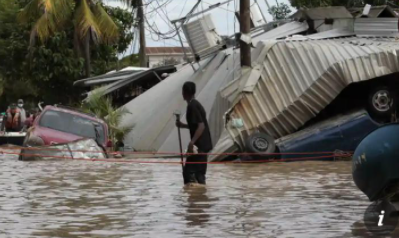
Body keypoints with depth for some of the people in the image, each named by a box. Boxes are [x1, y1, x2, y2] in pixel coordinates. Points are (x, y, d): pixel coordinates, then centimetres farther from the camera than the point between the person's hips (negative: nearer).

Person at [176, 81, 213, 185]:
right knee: (199, 173, 13)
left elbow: (201, 126, -23)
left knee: (189, 172, -8)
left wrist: (192, 142, -27)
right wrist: (183, 125, 17)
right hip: (202, 144, 10)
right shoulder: (196, 104, 14)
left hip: (199, 145, -10)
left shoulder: (192, 106, -15)